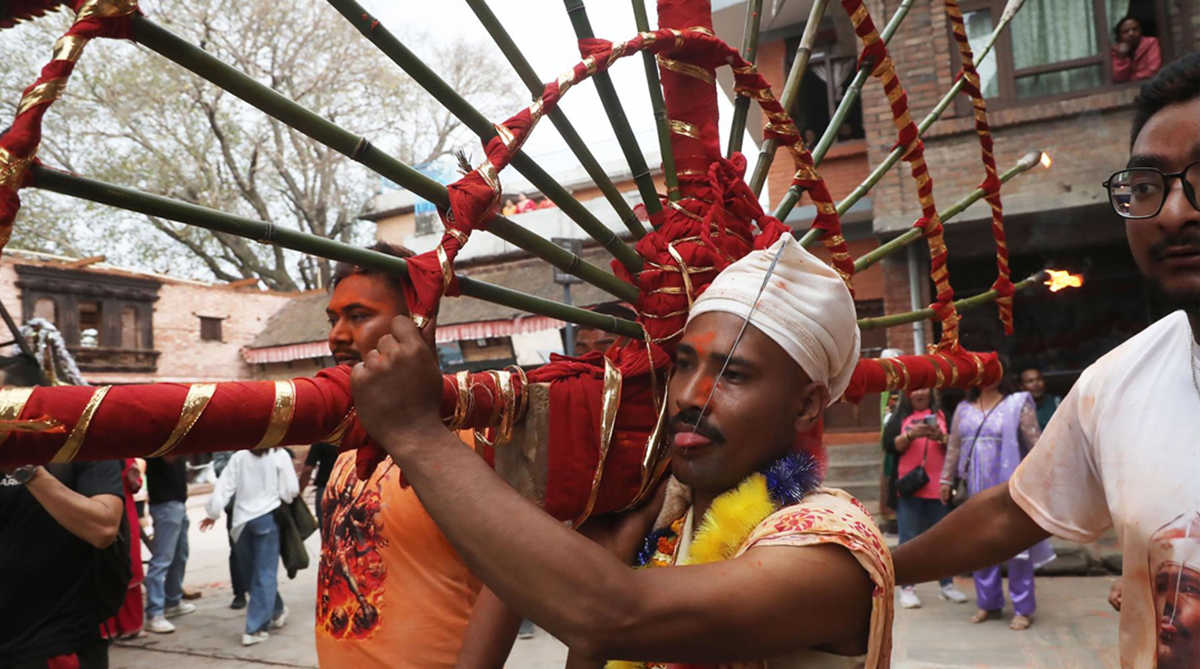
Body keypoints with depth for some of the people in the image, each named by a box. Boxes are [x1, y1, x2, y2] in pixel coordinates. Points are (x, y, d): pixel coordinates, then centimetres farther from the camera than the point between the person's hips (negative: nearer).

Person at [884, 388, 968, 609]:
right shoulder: (899, 417, 7)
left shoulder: (941, 415, 10)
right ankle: (907, 588, 3)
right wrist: (911, 435, -18)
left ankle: (947, 585, 21)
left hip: (938, 486, 2)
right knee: (909, 538, 0)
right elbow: (891, 446, -4)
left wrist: (941, 437, -14)